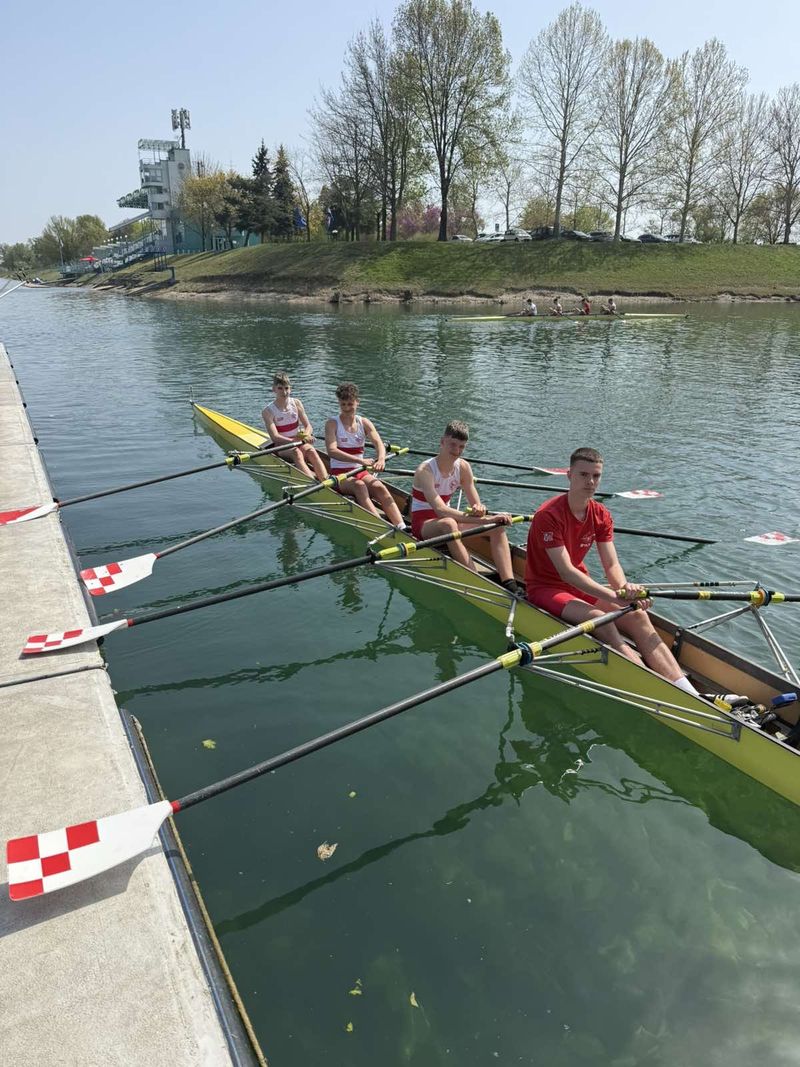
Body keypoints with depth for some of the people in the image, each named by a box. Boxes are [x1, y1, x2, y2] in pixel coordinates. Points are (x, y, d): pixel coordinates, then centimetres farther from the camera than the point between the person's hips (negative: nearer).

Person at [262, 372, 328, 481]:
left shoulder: (296, 403, 5)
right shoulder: (268, 411, -7)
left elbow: (308, 426, 4)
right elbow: (275, 437, -17)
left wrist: (305, 435, -20)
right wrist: (297, 440, -28)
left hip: (299, 443, 3)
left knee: (311, 450, -30)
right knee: (296, 452, -35)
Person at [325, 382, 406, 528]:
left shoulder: (364, 423, 7)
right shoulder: (332, 424, -4)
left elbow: (378, 443, -9)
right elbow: (331, 451, -21)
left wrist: (381, 459, -34)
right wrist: (361, 460, -34)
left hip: (361, 472, 3)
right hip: (339, 474, -3)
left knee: (379, 487, -26)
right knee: (359, 485, -35)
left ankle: (401, 527, -43)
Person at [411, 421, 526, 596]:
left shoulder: (463, 467, -1)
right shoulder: (425, 470, -21)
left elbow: (476, 504, 0)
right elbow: (440, 510, -35)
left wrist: (480, 509, -28)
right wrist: (483, 519, -41)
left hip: (447, 521, 6)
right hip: (423, 523, -6)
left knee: (497, 526, -16)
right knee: (448, 523, -41)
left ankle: (509, 583, -30)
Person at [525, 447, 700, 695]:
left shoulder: (601, 515, 2)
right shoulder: (549, 516, -21)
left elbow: (612, 564, -5)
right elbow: (566, 572, -27)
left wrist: (625, 588, -28)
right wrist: (613, 596, -33)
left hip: (581, 585, 6)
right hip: (546, 588, -6)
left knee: (637, 616, -15)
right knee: (599, 619, -32)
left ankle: (691, 694, -22)